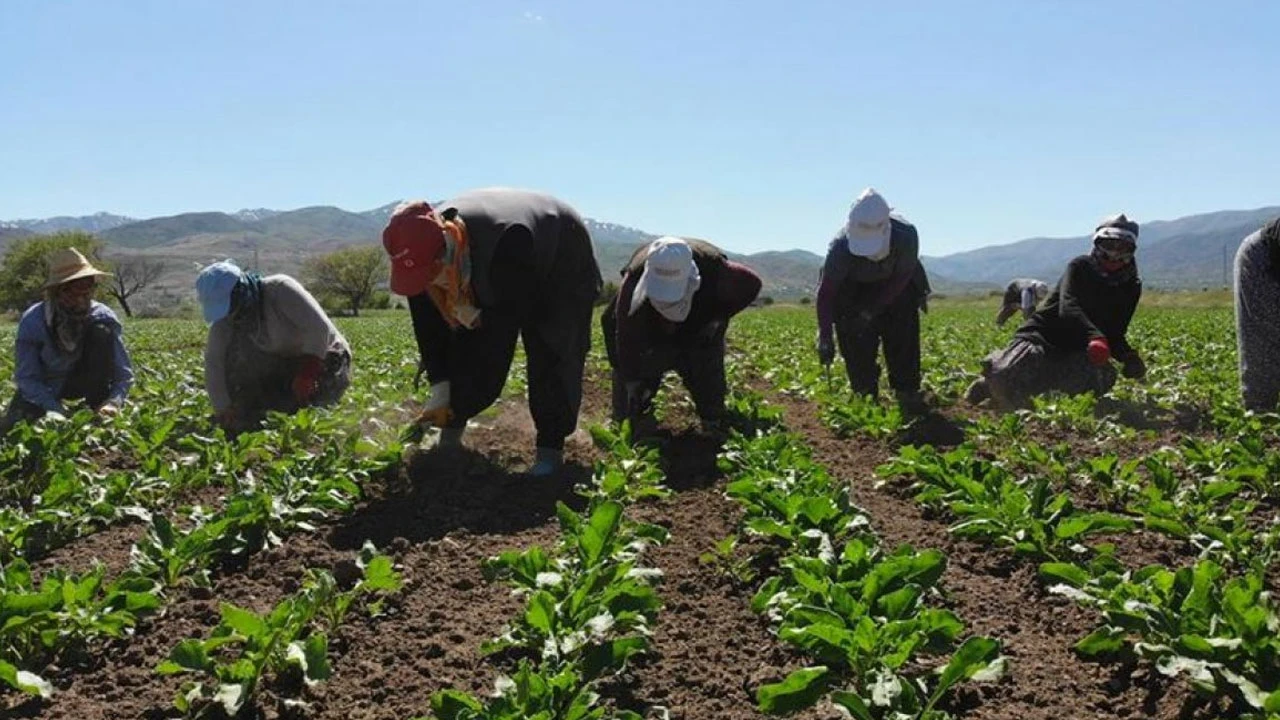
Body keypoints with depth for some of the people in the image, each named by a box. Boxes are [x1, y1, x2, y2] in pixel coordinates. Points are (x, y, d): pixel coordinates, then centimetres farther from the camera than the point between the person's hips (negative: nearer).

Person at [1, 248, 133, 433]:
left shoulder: (103, 317, -22)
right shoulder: (32, 321, -25)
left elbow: (124, 372, -21)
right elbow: (26, 378, -22)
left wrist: (113, 402, -41)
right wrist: (58, 412, -36)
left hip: (83, 382, 0)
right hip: (42, 388, 0)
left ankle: (100, 414, -18)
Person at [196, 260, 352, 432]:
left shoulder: (280, 289, -28)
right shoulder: (224, 319, -12)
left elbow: (320, 327, -33)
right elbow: (213, 363, -15)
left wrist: (308, 372, -39)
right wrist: (222, 410, -22)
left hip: (324, 355, -5)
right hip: (284, 362, 5)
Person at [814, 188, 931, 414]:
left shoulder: (906, 236, -35)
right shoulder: (841, 246, -37)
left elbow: (902, 278, -21)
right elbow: (826, 291, -32)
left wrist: (872, 311, -27)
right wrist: (825, 337, -38)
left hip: (895, 287, 1)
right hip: (853, 290, -1)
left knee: (903, 340, -5)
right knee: (857, 344, -9)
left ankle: (908, 394, 7)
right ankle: (865, 397, 4)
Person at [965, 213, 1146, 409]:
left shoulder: (1130, 287, 7)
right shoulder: (1080, 267, -8)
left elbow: (1115, 335, 10)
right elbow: (1068, 308, -27)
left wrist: (1130, 357, -14)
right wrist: (1095, 336, -46)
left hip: (1073, 354, 5)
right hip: (1041, 339, -5)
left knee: (1104, 375, -29)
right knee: (1007, 378, -32)